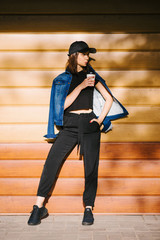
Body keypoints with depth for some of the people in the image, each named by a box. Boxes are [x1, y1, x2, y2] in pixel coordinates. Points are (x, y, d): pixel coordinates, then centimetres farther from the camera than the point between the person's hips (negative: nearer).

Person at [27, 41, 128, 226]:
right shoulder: (63, 79, 10)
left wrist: (100, 120, 5)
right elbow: (63, 104, -3)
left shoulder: (91, 75, 14)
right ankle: (39, 207, -8)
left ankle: (88, 209, 7)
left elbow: (109, 98, 15)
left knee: (91, 166, -4)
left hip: (89, 123, 1)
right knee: (52, 160, -14)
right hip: (70, 124, -1)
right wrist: (80, 86, -10)